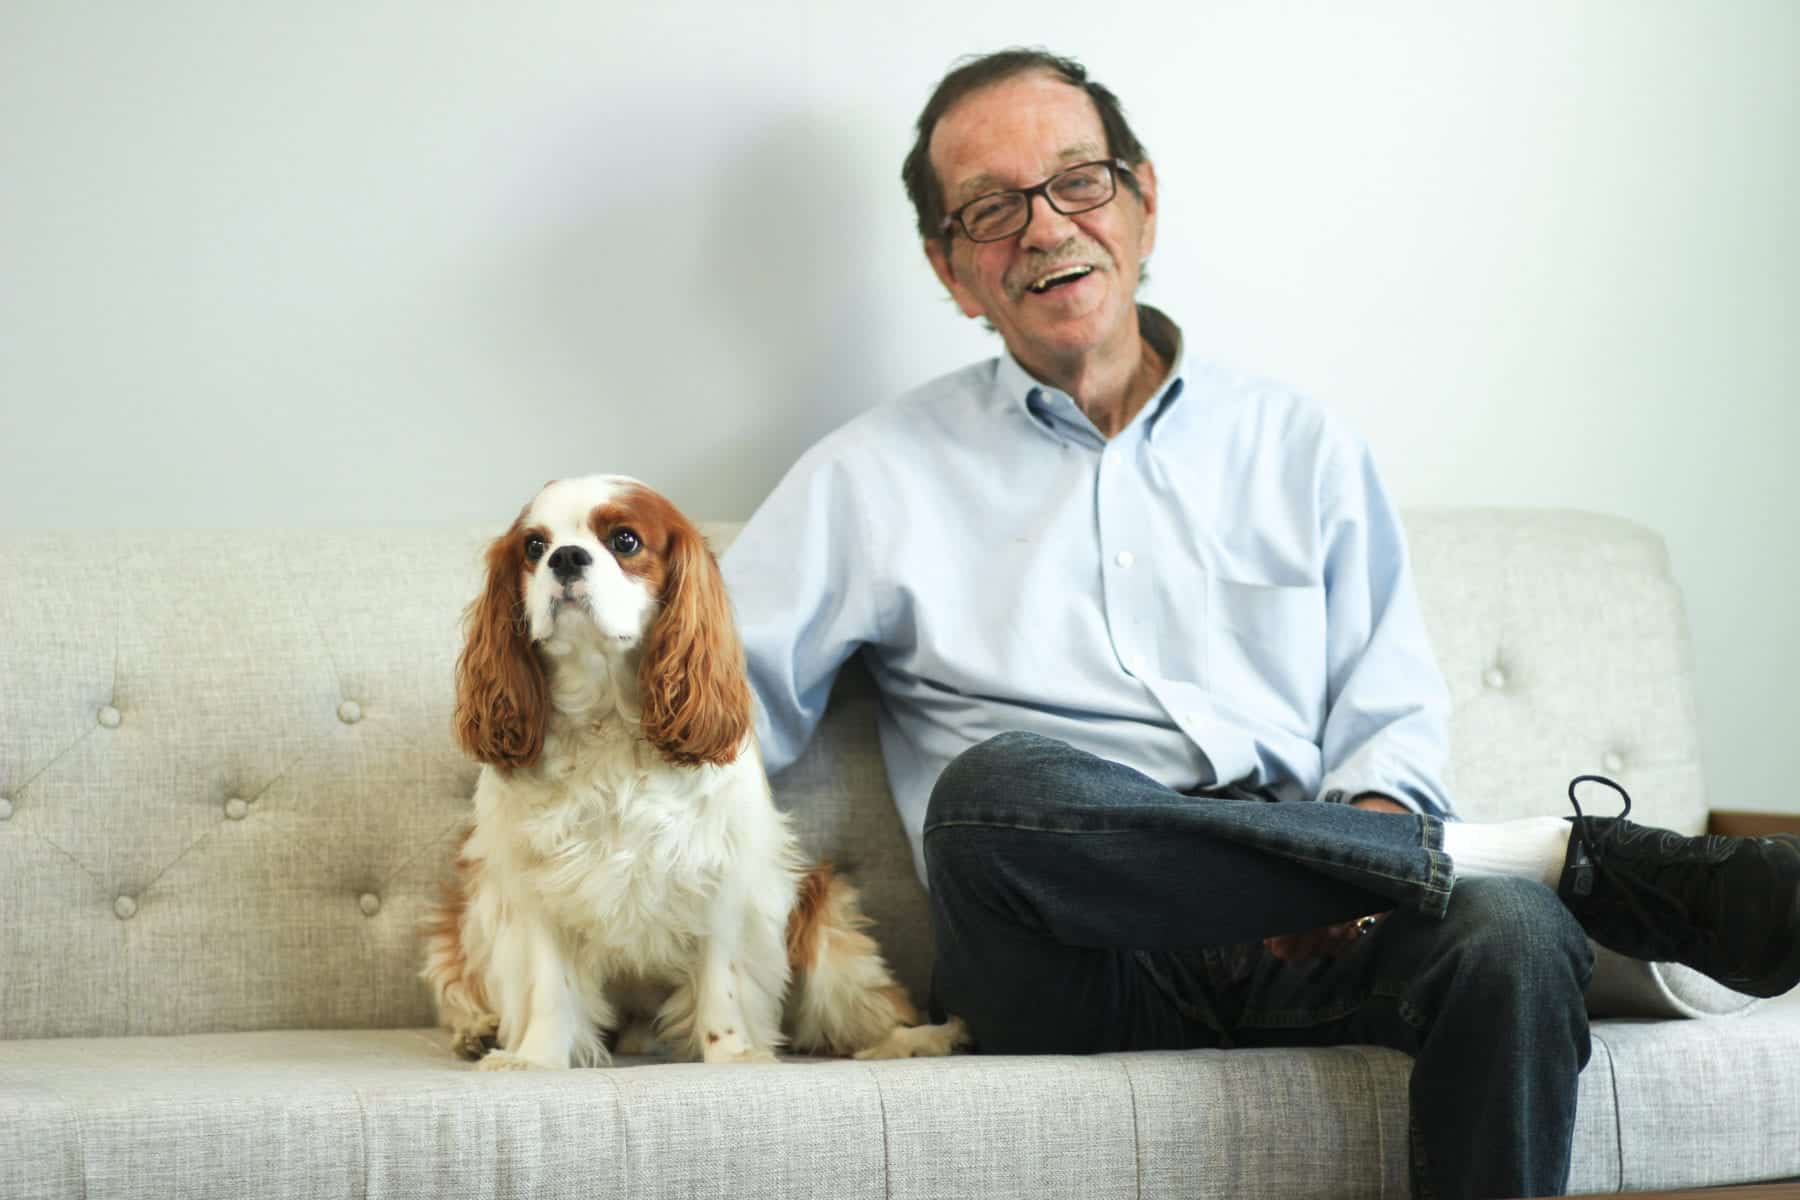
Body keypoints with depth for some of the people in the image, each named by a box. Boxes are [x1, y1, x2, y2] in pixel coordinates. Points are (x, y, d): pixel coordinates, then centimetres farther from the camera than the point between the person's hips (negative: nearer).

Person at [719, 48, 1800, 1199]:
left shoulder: (1303, 448, 20)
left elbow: (1396, 712, 13)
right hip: (1071, 965, 0)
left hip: (1298, 941, 0)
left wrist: (1370, 823, -9)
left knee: (1508, 931, -34)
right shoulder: (874, 479, 15)